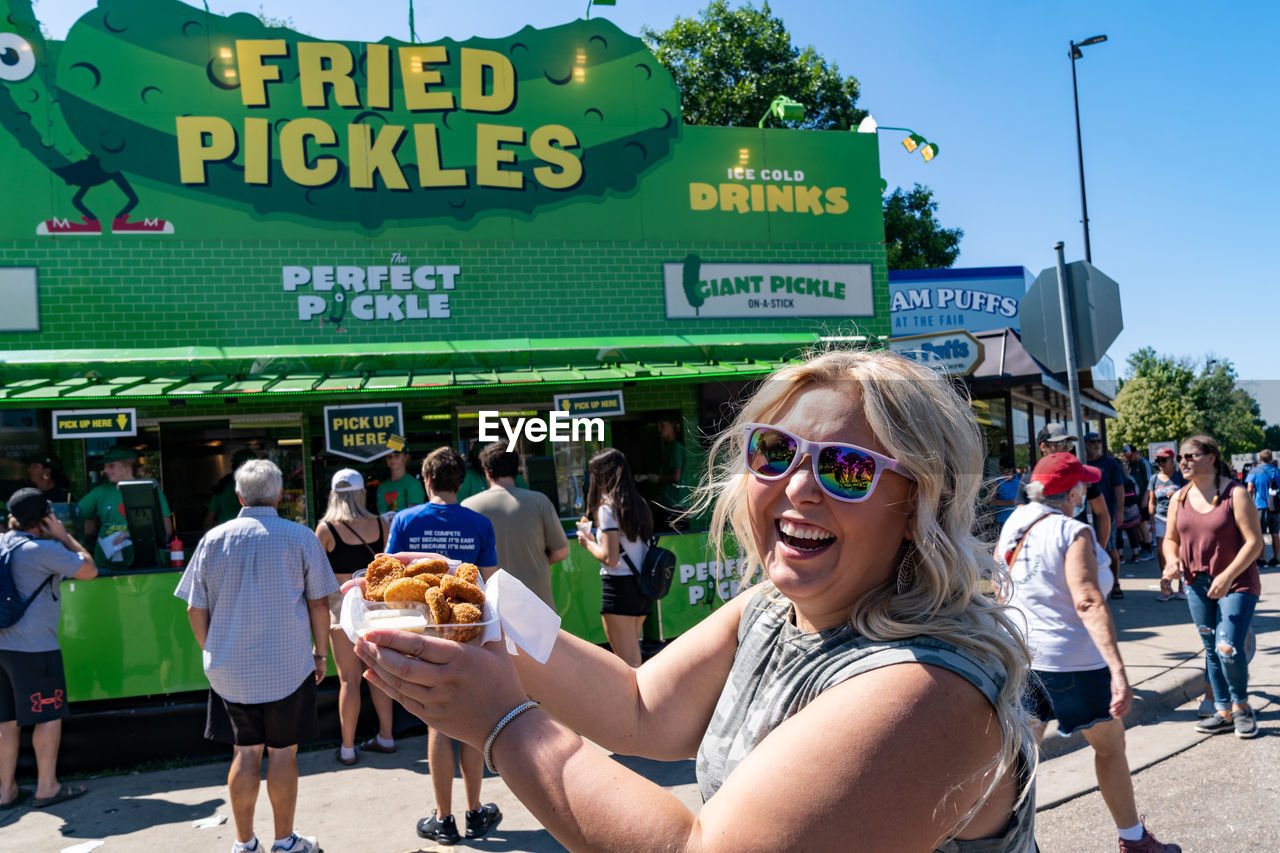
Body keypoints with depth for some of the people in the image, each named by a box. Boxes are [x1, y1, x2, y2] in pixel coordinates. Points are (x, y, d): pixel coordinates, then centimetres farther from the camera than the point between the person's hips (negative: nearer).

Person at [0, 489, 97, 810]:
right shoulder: (44, 550, -15)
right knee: (48, 716, 4)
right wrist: (64, 536, -6)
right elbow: (89, 570, -11)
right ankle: (47, 787, 11)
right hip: (34, 648, -8)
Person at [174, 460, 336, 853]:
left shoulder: (214, 539, 0)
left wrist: (212, 652, 16)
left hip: (231, 668, 2)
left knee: (245, 751, 12)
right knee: (283, 750, 7)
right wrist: (320, 653, 7)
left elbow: (195, 608, 4)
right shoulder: (301, 537, -6)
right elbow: (319, 603, -4)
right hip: (289, 666, -2)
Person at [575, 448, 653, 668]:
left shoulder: (607, 508, -12)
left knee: (627, 663, -1)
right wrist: (595, 534, 18)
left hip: (619, 585, -8)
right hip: (643, 585, 8)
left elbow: (610, 558, -18)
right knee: (633, 657, 19)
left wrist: (588, 543, 0)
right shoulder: (638, 504, 11)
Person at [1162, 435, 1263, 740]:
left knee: (1228, 648, -13)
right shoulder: (1179, 498, 4)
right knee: (1211, 650, 11)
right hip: (1197, 584, 6)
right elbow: (1171, 538, 14)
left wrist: (1227, 577, -23)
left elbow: (1254, 542, -15)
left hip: (1236, 583, -5)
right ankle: (1224, 712, 23)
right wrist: (1172, 559, -9)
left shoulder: (1235, 494, -12)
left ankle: (1241, 706, 13)